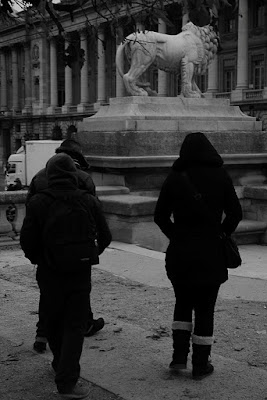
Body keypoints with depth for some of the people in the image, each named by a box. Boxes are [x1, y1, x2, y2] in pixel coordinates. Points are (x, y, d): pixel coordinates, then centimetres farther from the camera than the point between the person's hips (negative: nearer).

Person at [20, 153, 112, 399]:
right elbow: (105, 237, 1)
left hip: (49, 274, 0)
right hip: (80, 272, 0)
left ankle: (61, 367, 38)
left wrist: (37, 259, 11)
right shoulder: (89, 202, -4)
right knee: (75, 326, 4)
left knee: (53, 323, 20)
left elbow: (27, 240, -9)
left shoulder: (38, 203, -9)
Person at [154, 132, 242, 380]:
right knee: (205, 309, 9)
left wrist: (176, 236, 9)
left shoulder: (174, 179, -3)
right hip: (211, 255, -1)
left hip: (179, 254, 1)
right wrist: (220, 235, 9)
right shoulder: (220, 176, -5)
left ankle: (179, 356, 14)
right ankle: (200, 365, 15)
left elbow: (160, 216, -1)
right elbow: (235, 213, -3)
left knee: (183, 303, 20)